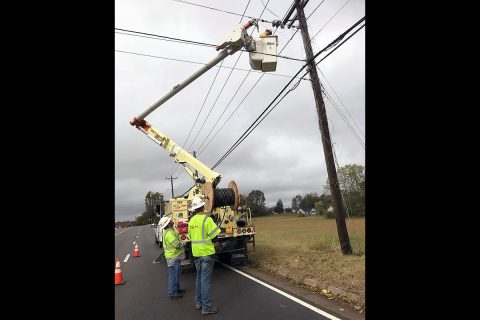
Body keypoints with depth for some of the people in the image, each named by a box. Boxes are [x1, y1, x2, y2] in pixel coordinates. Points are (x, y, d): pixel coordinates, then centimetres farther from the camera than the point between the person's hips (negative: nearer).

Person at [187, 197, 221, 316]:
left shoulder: (191, 221, 5)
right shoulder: (206, 219, -16)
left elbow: (191, 235, 13)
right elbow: (215, 234, -17)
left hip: (196, 252, 7)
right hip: (206, 252, -7)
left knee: (199, 278, 19)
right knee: (206, 279, -1)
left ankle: (198, 302, 29)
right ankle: (206, 307, 6)